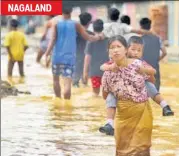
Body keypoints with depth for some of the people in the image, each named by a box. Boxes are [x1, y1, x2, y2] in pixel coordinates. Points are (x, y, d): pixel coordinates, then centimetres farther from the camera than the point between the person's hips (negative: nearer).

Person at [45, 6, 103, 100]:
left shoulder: (56, 24, 0)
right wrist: (98, 37, 21)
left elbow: (53, 40, -10)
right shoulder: (76, 25, 2)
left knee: (56, 78, 22)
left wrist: (47, 54, -12)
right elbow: (87, 37, 3)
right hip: (70, 57, -1)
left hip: (57, 56, 1)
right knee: (67, 83, -6)